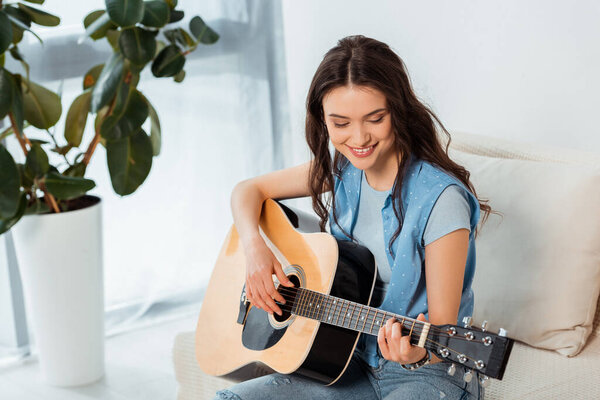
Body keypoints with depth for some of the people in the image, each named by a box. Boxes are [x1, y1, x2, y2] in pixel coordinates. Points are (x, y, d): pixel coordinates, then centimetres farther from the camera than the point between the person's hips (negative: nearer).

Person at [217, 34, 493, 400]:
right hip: (353, 363, 6)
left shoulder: (440, 200, -21)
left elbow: (443, 328, -19)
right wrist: (255, 247, -7)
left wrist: (418, 353, -41)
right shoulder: (340, 171, 0)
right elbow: (249, 190, 12)